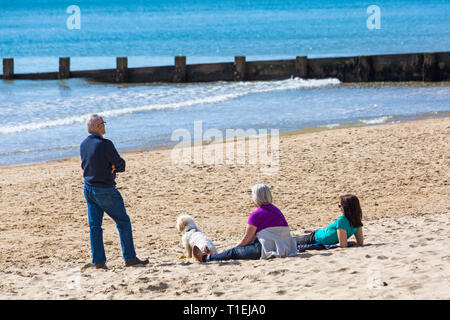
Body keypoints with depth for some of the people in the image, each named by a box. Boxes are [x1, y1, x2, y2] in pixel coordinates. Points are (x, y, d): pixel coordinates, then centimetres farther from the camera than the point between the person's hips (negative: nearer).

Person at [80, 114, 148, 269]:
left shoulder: (83, 145, 4)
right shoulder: (105, 144, -20)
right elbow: (121, 166, -14)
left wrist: (109, 167, 0)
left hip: (89, 189, 7)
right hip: (105, 191, -7)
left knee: (95, 226, 9)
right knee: (123, 222, 5)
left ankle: (98, 261, 10)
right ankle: (130, 258, 9)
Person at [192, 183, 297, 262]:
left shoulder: (256, 214, -11)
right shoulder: (274, 209, 16)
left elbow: (246, 239, -4)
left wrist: (235, 248, 12)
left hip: (269, 250, -9)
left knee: (234, 252, 4)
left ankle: (206, 258, 17)